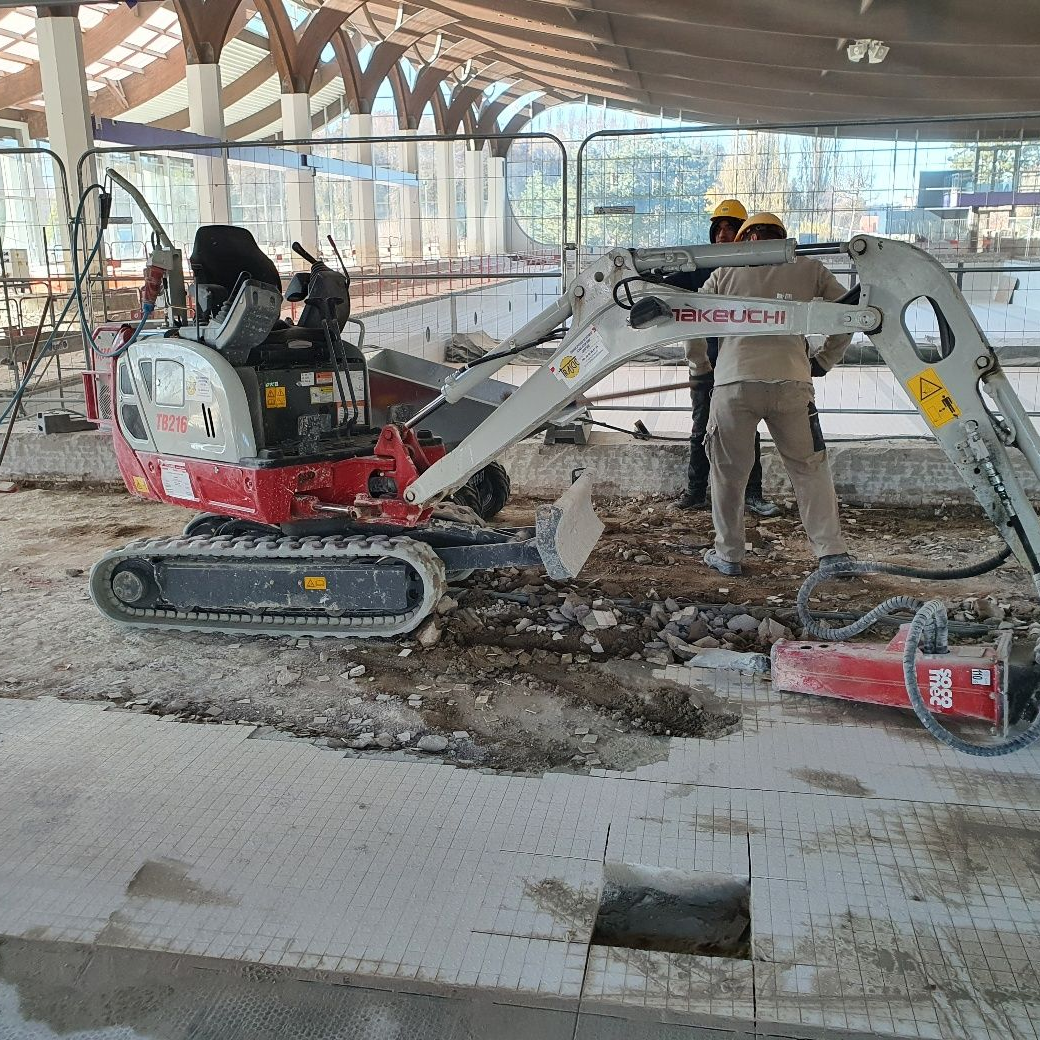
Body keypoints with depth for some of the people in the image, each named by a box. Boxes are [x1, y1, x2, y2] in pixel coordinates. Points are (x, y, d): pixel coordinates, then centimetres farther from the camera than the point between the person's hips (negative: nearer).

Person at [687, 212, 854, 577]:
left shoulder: (725, 271, 15)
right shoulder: (809, 269, 15)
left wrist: (700, 367, 29)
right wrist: (824, 361, 25)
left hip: (733, 383, 0)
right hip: (791, 382, 1)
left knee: (728, 474, 14)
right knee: (810, 469, 13)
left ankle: (728, 554, 21)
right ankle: (832, 552, 14)